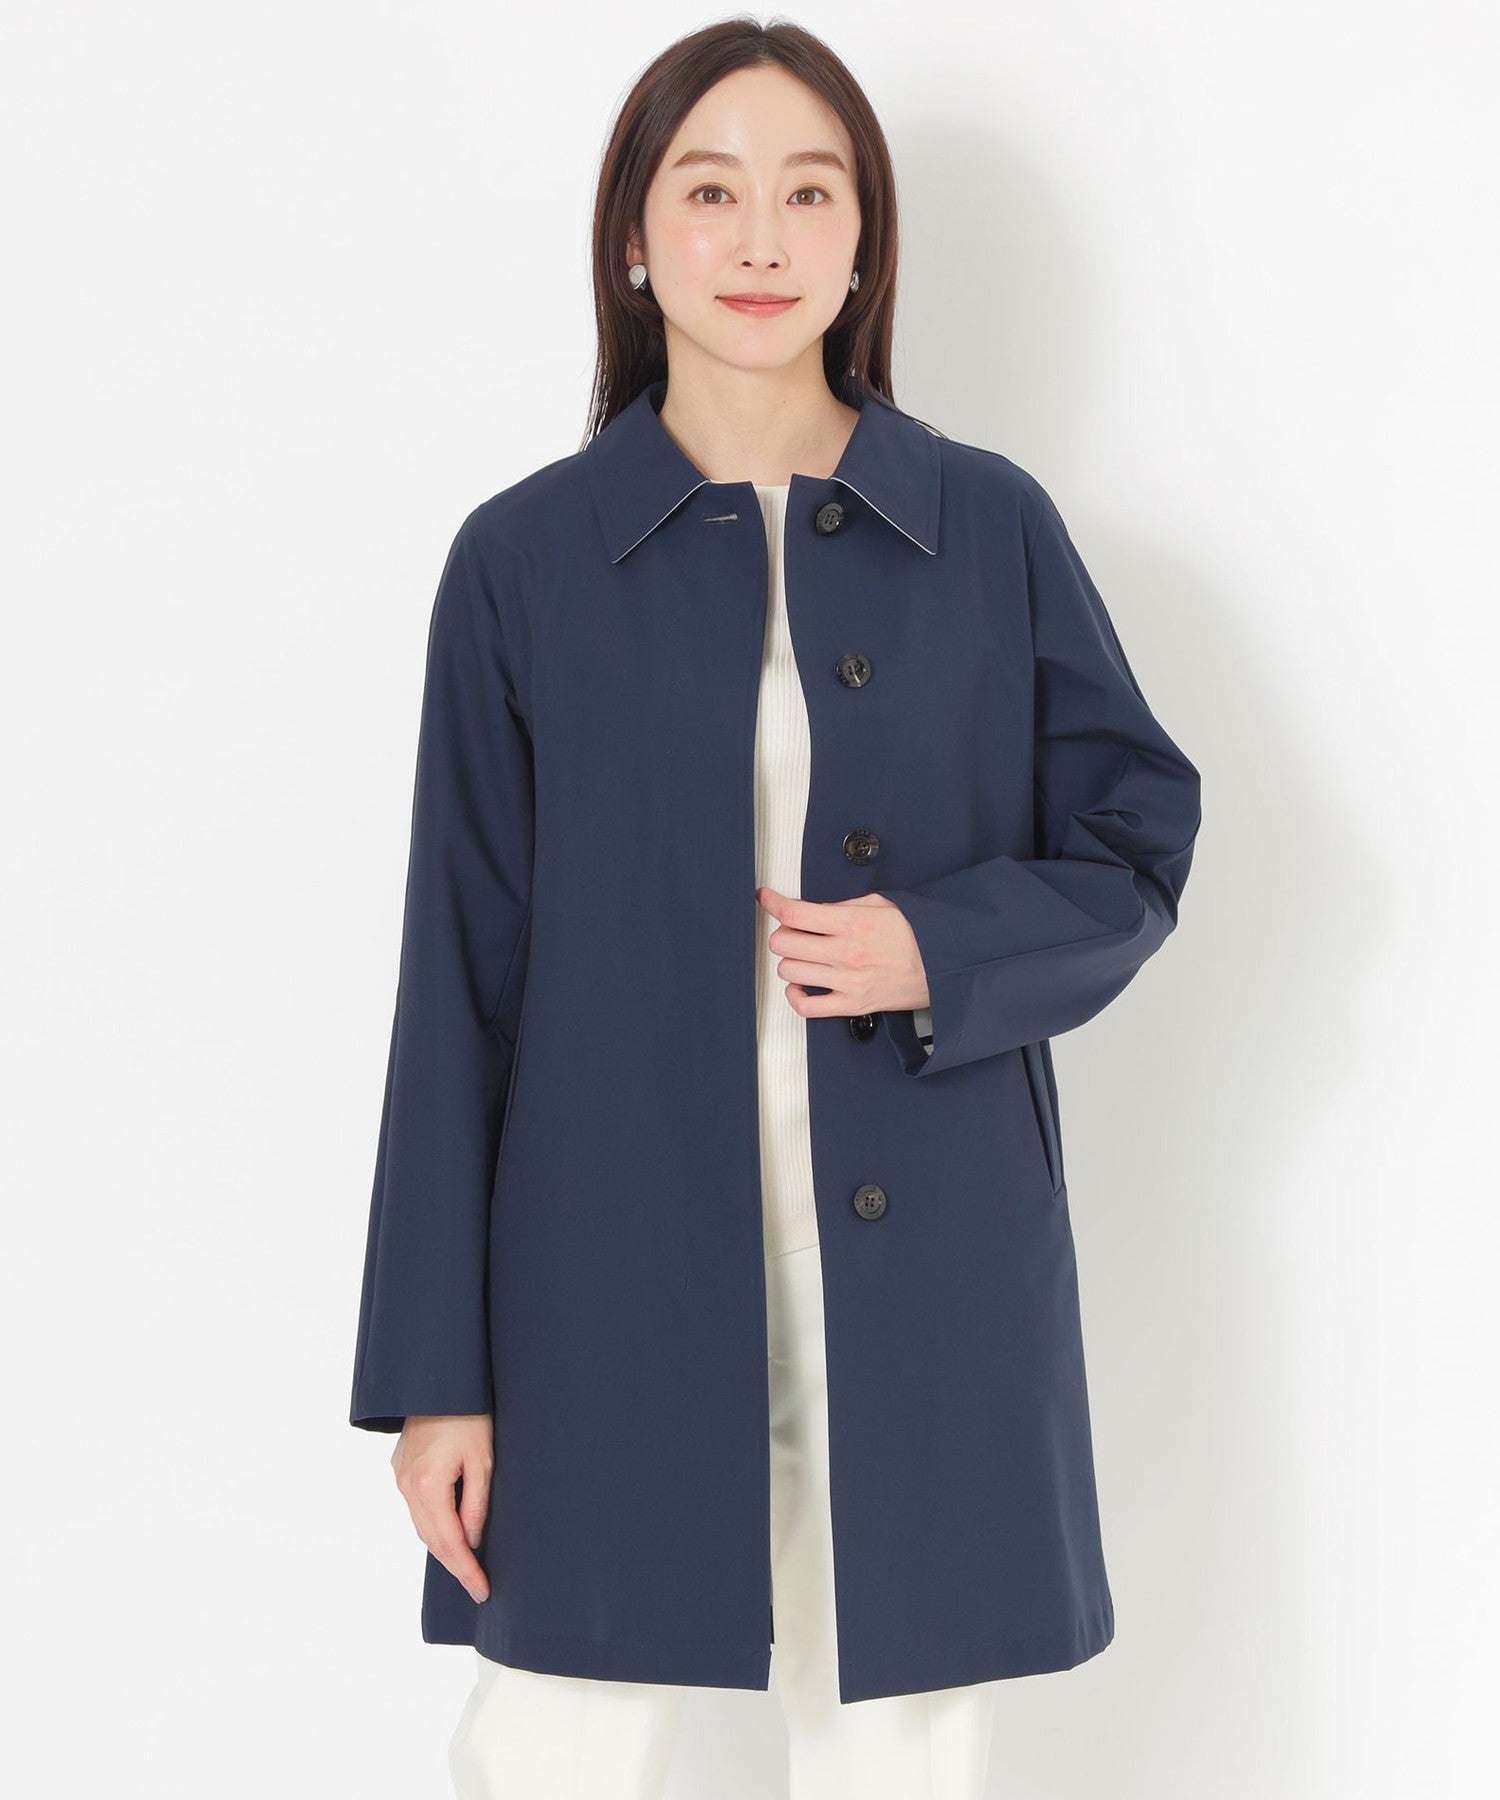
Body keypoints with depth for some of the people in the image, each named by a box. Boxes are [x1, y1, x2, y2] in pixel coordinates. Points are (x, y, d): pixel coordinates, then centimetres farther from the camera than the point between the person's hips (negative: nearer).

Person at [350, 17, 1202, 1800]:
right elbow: (459, 981, 1)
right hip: (616, 1267, -1)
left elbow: (1136, 845, 10)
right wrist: (435, 1373, 0)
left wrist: (943, 953, -12)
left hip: (927, 1269, 1)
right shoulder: (523, 560, 1)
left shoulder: (989, 526, 4)